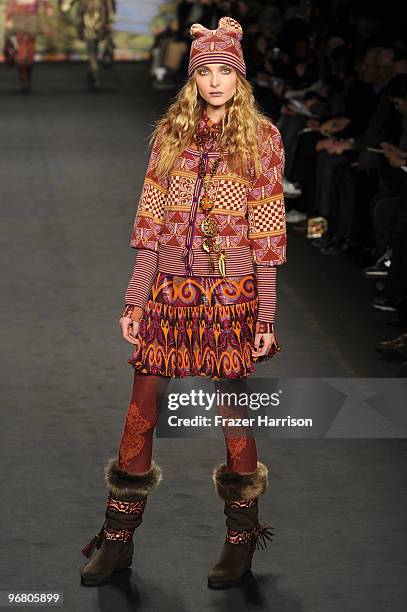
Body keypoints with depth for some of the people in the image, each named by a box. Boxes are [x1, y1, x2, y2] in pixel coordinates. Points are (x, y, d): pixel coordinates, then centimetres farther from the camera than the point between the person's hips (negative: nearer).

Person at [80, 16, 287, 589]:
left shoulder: (261, 138, 0)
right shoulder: (171, 134, 9)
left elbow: (264, 236, -1)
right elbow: (151, 225, 8)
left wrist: (265, 316, -4)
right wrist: (134, 301, 3)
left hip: (230, 294, -3)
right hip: (169, 289, 3)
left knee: (233, 411, 2)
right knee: (142, 409, 3)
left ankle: (241, 541, 16)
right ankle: (118, 538, 13)